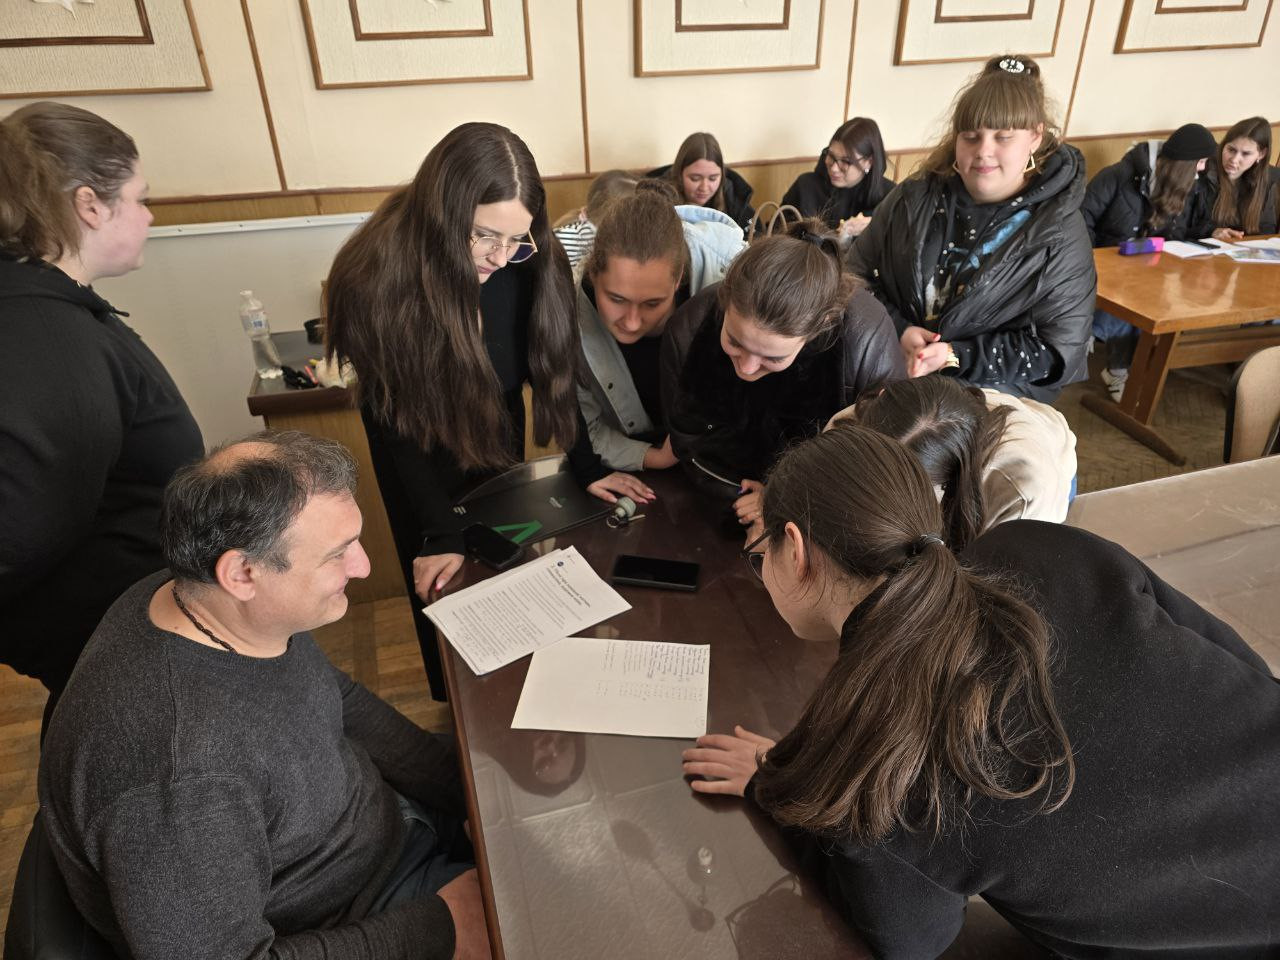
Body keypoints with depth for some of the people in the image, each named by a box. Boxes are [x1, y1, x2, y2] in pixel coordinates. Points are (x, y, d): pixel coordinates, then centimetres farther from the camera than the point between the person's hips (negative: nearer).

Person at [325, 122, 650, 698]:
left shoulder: (525, 262, -25)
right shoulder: (374, 280, -32)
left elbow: (552, 365, -13)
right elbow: (402, 420, -25)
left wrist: (588, 468, -17)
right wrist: (441, 536, -26)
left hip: (498, 437, 3)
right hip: (419, 455, -3)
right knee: (441, 587, 14)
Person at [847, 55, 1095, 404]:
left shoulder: (1060, 235, -5)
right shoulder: (914, 198, 4)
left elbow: (1057, 352, -7)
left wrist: (956, 357, -17)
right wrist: (899, 331, -12)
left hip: (992, 397, -2)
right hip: (890, 371, 2)